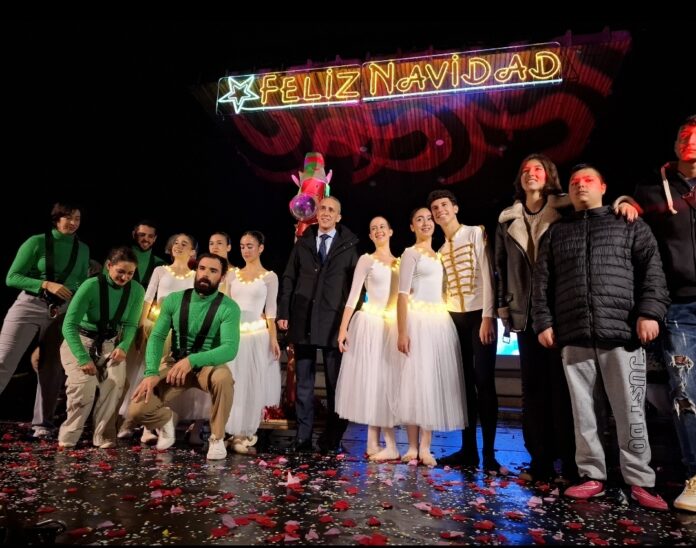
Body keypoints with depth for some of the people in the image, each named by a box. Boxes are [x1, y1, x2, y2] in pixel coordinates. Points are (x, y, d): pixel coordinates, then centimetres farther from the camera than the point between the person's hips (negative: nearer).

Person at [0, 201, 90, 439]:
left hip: (62, 312, 3)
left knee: (51, 368, 8)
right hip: (29, 306, -3)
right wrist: (46, 284, -19)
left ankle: (43, 423, 20)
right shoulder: (37, 242, -4)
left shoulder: (83, 250, 8)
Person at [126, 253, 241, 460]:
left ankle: (217, 438, -12)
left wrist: (192, 360, -37)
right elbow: (157, 337, -6)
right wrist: (151, 373, -22)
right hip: (174, 364, 3)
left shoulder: (229, 308, -14)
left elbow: (230, 349, -24)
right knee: (136, 410, -15)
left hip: (207, 365, -2)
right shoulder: (173, 300, -4)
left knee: (223, 378, -38)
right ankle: (167, 418, 23)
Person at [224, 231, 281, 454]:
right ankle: (235, 432, 16)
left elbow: (271, 310, -1)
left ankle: (247, 432, 13)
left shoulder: (269, 277, 1)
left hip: (257, 335, -3)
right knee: (233, 383, 4)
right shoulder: (233, 274, 11)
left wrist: (273, 338, -8)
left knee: (253, 384, 2)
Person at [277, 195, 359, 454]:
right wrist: (283, 312, 1)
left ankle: (332, 438, 17)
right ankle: (303, 437, 19)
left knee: (335, 382, 5)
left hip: (334, 321, -2)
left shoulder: (348, 245, 3)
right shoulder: (303, 242, 11)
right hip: (303, 320, 3)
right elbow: (288, 278, 9)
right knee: (303, 381, 9)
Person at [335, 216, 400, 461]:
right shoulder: (366, 260, 1)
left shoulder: (401, 262, 13)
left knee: (385, 381, 5)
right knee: (371, 381, 0)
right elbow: (353, 295, -5)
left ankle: (374, 442, 13)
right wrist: (343, 329, -12)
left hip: (393, 326, 4)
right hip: (370, 324, -4)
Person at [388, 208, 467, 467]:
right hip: (417, 321, -6)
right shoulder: (410, 253, 0)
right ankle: (413, 446, 4)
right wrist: (402, 332, -18)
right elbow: (403, 294, -9)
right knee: (414, 380, -4)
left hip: (439, 322, 6)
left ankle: (425, 447, 9)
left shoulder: (439, 255, 19)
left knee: (435, 382, 3)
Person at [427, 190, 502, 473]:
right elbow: (445, 288, 14)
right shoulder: (441, 250, 16)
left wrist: (487, 317, -17)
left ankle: (489, 452, 2)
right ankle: (468, 448, 13)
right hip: (454, 319, 6)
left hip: (479, 315, -5)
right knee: (464, 383, 7)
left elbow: (487, 274, -10)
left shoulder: (476, 233, -1)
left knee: (484, 382, -5)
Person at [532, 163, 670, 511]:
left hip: (623, 332, -2)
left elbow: (652, 268, 3)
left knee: (630, 411, 1)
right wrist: (543, 322, 4)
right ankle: (592, 476, 17)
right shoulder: (556, 233, 18)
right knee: (582, 411, 6)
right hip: (574, 336, 2)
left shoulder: (629, 224, 13)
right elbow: (541, 281, 13)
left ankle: (639, 482, 13)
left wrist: (649, 312, -10)